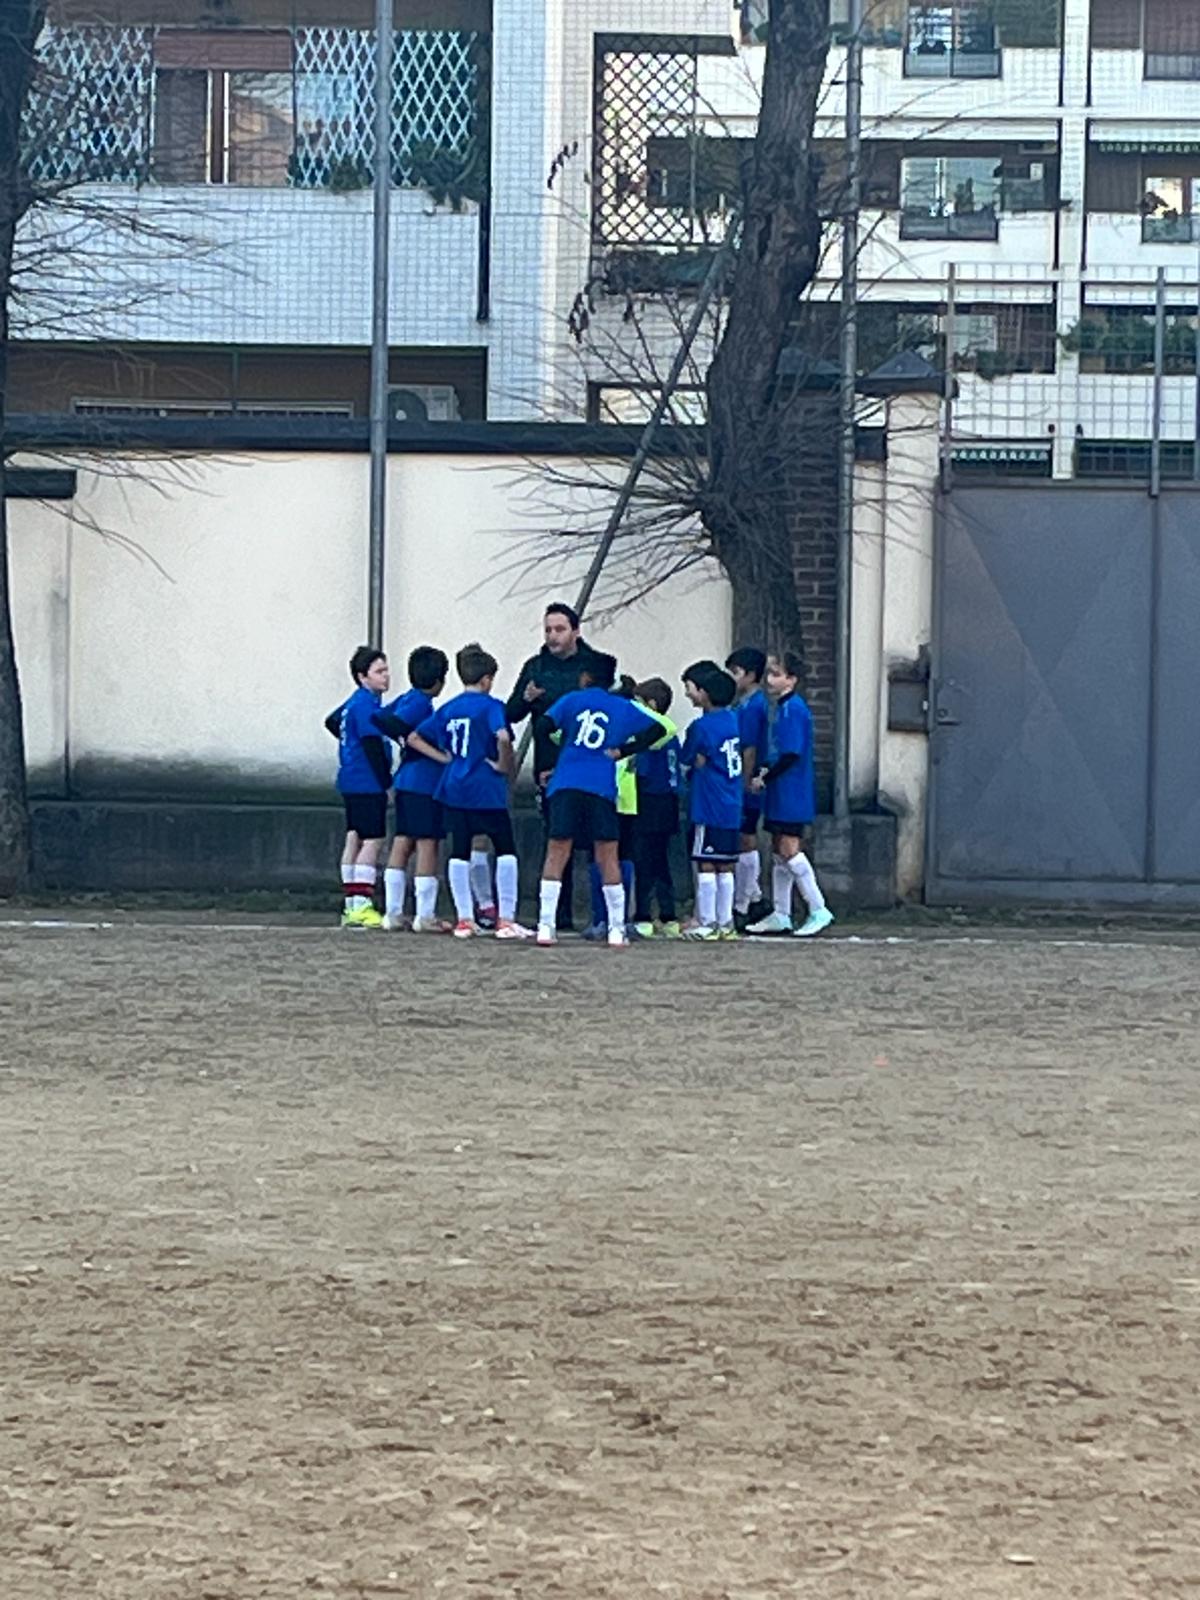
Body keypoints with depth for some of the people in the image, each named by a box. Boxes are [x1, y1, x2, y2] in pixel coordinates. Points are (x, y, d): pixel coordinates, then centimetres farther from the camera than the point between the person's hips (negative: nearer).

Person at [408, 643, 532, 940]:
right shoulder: (490, 706, -8)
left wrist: (444, 758, 9)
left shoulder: (448, 709, 10)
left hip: (454, 790, 5)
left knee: (459, 853, 9)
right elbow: (503, 737, -26)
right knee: (505, 850, 5)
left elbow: (414, 738, 13)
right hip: (486, 791, -5)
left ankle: (464, 919, 10)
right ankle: (506, 920, 1)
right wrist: (505, 767, -10)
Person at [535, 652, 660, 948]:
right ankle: (617, 928, 7)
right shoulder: (623, 708, 13)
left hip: (565, 785, 0)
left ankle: (546, 926, -4)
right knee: (607, 858, 6)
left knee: (557, 854, 2)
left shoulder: (572, 700, 10)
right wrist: (623, 751, 7)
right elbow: (655, 730, 7)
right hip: (602, 788, 0)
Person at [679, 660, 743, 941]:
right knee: (725, 866, 11)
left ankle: (707, 924, -1)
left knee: (706, 865, -2)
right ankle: (726, 923, 13)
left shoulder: (701, 727, -14)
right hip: (732, 807, 7)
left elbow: (688, 760, -5)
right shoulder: (733, 719, 7)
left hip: (708, 808, -7)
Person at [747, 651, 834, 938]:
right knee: (779, 852, 12)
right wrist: (766, 772, 5)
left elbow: (791, 755, -21)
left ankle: (819, 911, -7)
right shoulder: (783, 708, 15)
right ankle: (780, 915, 17)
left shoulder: (793, 709, -15)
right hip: (781, 795, 10)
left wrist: (764, 777, -13)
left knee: (790, 850, -11)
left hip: (792, 794, -10)